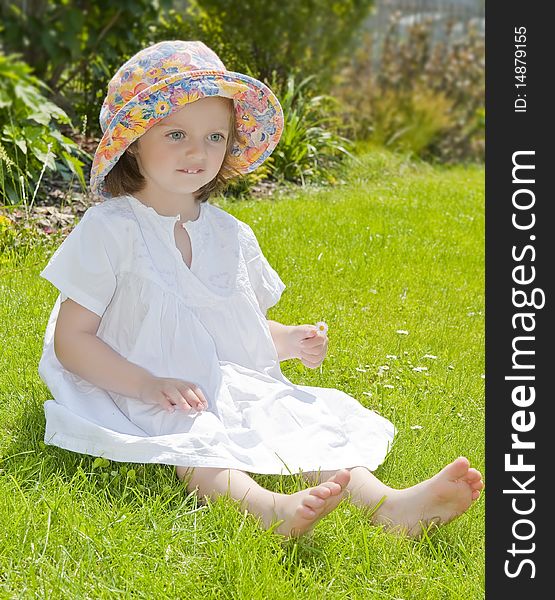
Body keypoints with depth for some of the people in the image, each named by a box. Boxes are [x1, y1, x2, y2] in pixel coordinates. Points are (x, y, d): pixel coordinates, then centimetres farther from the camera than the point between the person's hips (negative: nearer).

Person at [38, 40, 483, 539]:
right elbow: (71, 339, -9)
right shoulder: (110, 230, -7)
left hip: (235, 390, 6)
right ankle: (271, 509, -59)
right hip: (147, 401, -5)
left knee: (307, 421, -17)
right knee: (194, 442, -34)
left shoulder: (231, 235, 11)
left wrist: (289, 340, 0)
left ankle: (391, 506, -35)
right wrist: (149, 384, -21)